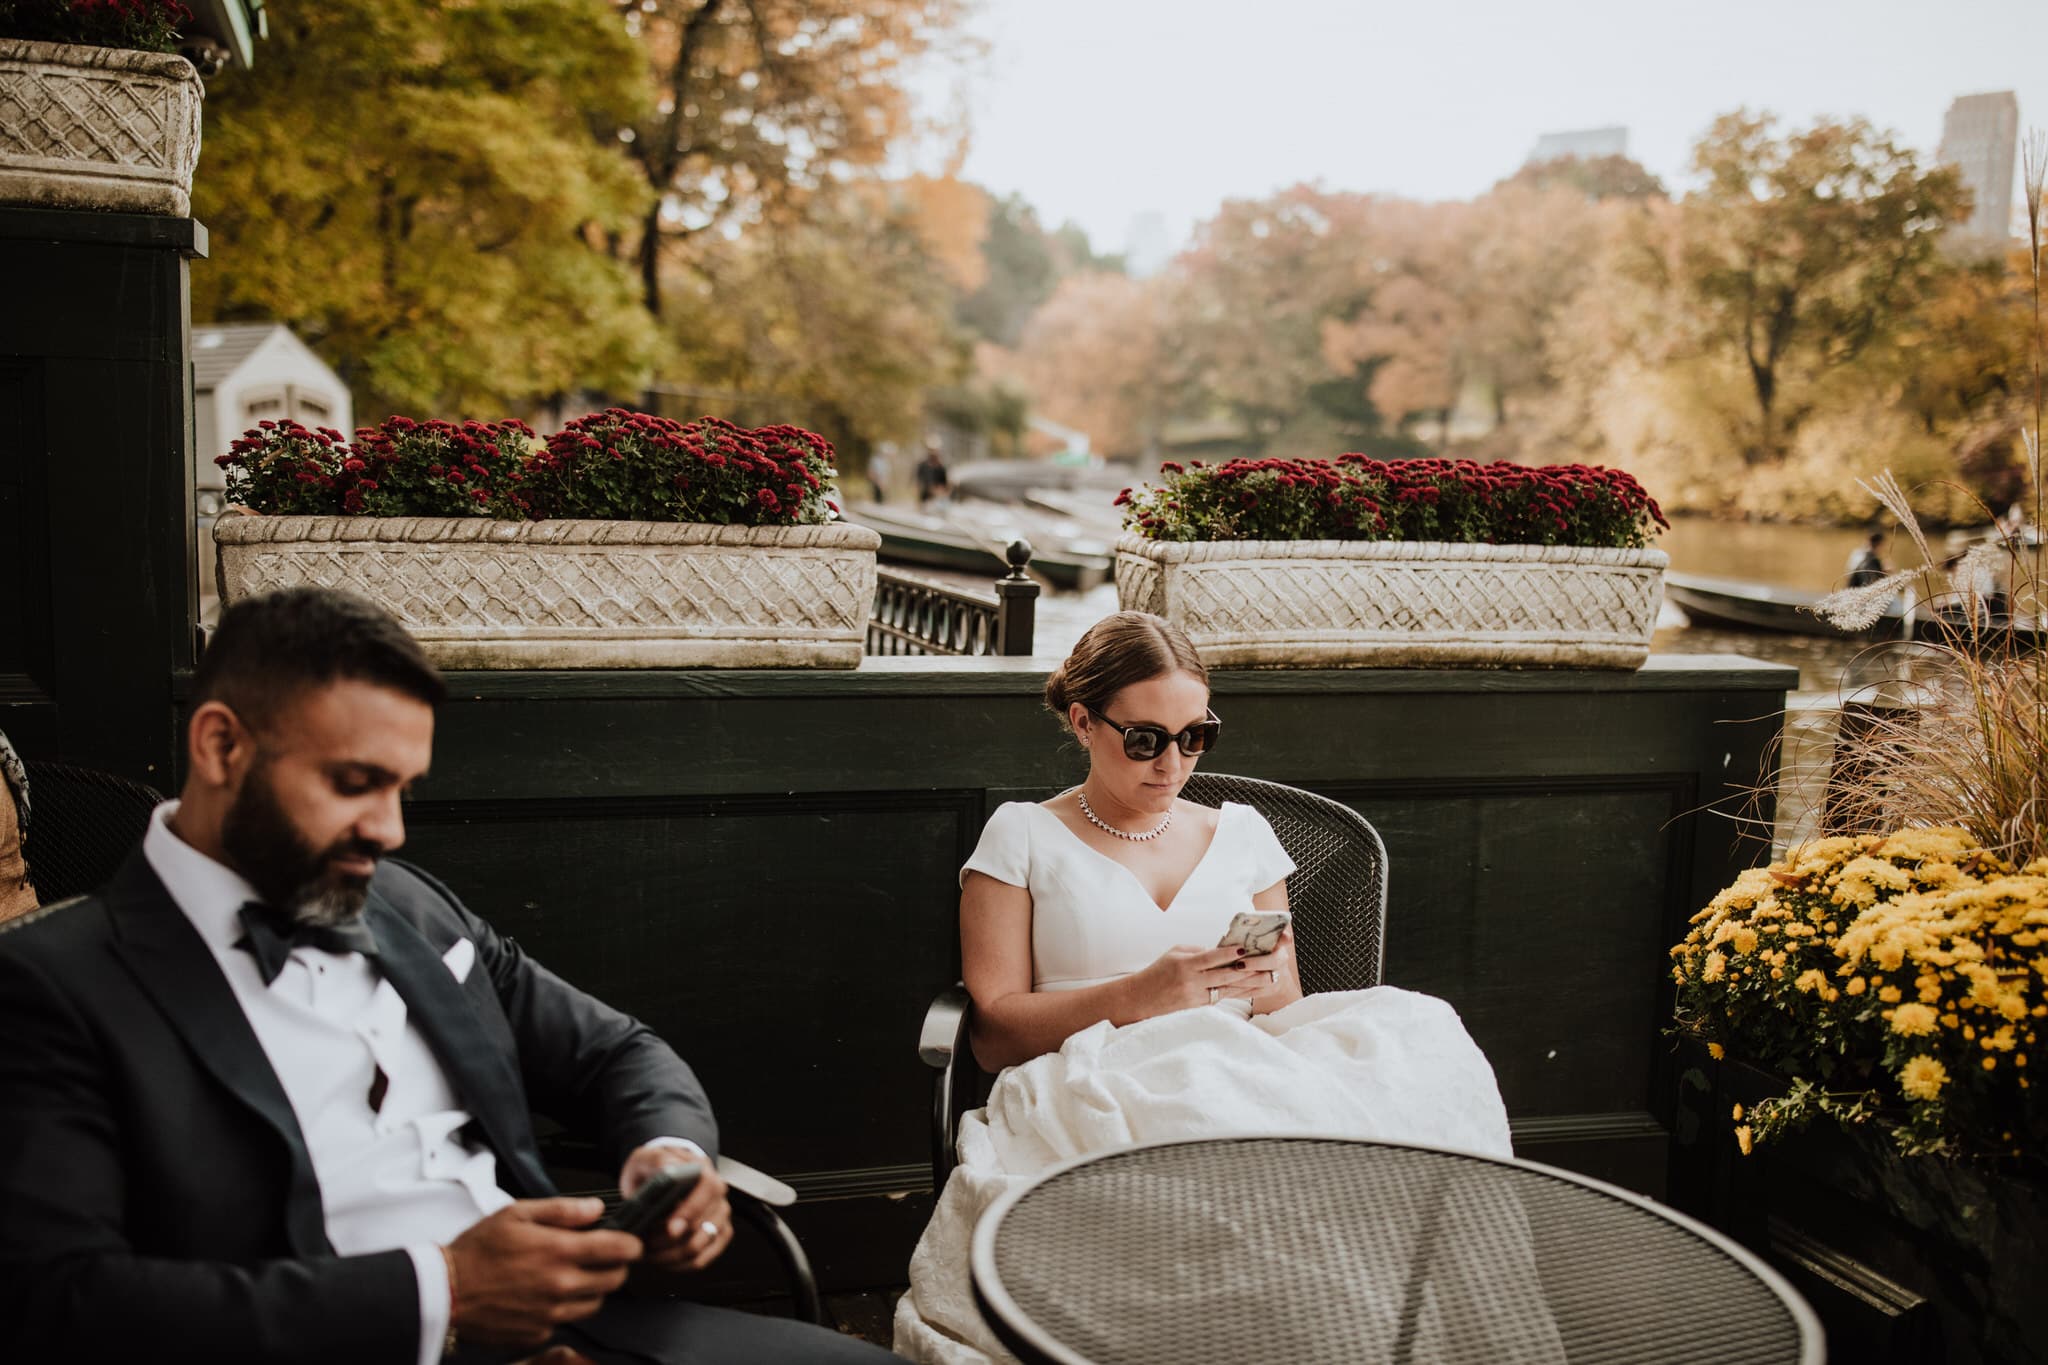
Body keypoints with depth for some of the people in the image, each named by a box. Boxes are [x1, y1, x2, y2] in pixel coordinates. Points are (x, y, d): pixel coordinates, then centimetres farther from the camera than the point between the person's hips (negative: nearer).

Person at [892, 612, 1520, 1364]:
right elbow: (994, 1028, 1)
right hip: (1096, 1090, -4)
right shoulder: (1024, 837, 9)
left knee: (1419, 1028, -28)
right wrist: (1141, 997, -14)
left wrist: (1272, 990, -5)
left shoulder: (1241, 832, 20)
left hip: (1239, 1075, 5)